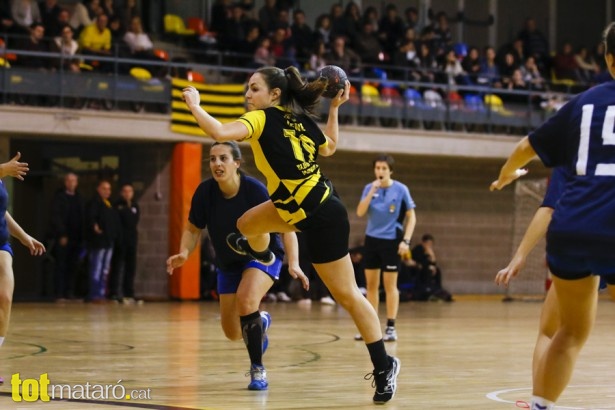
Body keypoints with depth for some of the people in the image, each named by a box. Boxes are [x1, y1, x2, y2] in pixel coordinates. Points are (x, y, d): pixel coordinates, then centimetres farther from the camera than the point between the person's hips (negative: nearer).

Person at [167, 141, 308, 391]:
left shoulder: (255, 190, -26)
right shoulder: (205, 192, -18)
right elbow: (193, 229, -2)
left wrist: (293, 263, -31)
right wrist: (184, 253, -22)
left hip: (263, 255, -4)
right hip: (228, 263, 4)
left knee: (246, 300, -34)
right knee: (233, 333, 9)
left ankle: (258, 370, -18)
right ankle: (261, 322, 48)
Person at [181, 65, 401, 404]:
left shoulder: (263, 118, -14)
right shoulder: (301, 120, 7)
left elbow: (220, 132, -29)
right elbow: (329, 147, 25)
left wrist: (194, 105, -12)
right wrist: (335, 108, 27)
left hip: (321, 219, -8)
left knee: (347, 295, -1)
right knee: (248, 224, 24)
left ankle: (384, 367, 5)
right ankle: (262, 256, 60)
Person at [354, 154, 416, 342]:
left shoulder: (400, 189, -7)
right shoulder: (369, 188, 2)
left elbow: (411, 216, -3)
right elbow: (360, 213, -8)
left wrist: (406, 240, -13)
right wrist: (372, 191, -16)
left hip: (391, 241, -4)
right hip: (371, 240, 4)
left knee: (390, 285, -2)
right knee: (371, 285, 7)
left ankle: (391, 327, 2)